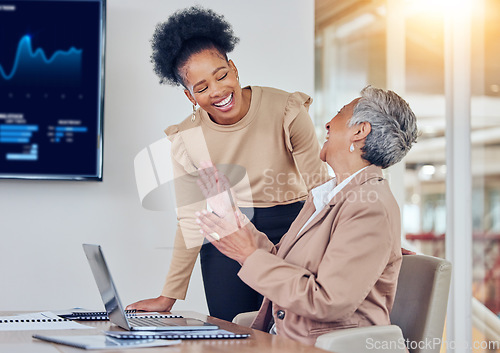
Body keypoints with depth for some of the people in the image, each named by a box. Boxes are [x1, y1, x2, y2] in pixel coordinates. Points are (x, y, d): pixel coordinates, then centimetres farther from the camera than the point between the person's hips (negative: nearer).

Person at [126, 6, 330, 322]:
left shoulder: (287, 111, -15)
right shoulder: (186, 139, -7)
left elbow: (321, 190, -9)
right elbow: (191, 223, -1)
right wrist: (169, 298, -2)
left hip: (289, 229, -2)